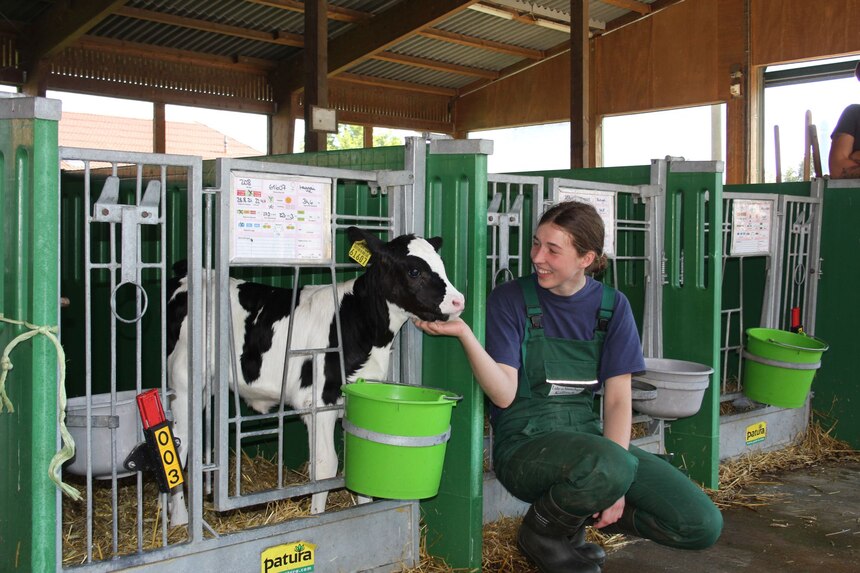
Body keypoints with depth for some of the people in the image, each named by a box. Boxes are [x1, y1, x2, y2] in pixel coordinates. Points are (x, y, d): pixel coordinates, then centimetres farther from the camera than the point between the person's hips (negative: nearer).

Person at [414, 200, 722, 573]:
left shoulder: (612, 306, 5)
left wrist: (613, 486, -11)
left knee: (704, 525, -10)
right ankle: (543, 532, -4)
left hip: (588, 437, 4)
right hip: (524, 444, -4)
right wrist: (463, 332, -30)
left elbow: (618, 399, 1)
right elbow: (504, 395, -14)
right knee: (607, 465, -38)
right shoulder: (510, 299, -5)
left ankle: (585, 512, 11)